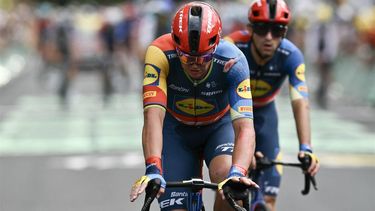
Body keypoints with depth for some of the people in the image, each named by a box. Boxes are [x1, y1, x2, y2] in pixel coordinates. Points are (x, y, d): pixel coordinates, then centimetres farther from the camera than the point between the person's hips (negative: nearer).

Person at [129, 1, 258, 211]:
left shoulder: (232, 61, -32)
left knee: (225, 174, -31)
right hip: (176, 130, 1)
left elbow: (245, 127, -40)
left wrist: (237, 173, -58)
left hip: (219, 127, 0)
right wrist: (153, 169, -55)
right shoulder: (160, 53, -32)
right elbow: (153, 116, -40)